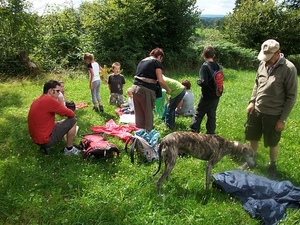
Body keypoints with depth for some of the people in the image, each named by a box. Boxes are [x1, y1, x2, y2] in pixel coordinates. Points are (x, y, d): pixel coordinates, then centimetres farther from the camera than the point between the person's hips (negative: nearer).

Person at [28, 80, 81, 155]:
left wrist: (58, 123, 13)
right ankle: (69, 149, 9)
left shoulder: (36, 101, 9)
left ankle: (44, 147, 18)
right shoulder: (50, 100, -18)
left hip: (36, 139, 9)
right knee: (72, 121, -4)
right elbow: (71, 114, -10)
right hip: (45, 140, -9)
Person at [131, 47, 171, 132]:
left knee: (139, 113, 14)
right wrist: (168, 89, 6)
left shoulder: (142, 61, 20)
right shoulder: (157, 62, -1)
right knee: (148, 114, 5)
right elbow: (160, 80, -9)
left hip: (135, 88, 7)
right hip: (146, 90, -7)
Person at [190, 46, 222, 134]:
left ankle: (194, 131, 14)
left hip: (207, 96, -6)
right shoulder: (218, 66, 2)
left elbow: (204, 82, -24)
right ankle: (210, 133, 17)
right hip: (216, 95, 6)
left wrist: (198, 81, -5)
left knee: (198, 113, 9)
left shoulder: (205, 66, -17)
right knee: (212, 115, 13)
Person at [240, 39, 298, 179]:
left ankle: (272, 166, 36)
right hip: (257, 110, 5)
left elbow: (291, 97, -14)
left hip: (273, 115, -5)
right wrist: (252, 101, 1)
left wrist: (283, 119, -13)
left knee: (273, 143, 13)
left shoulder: (289, 69, -18)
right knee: (253, 138, 19)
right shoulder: (263, 64, -2)